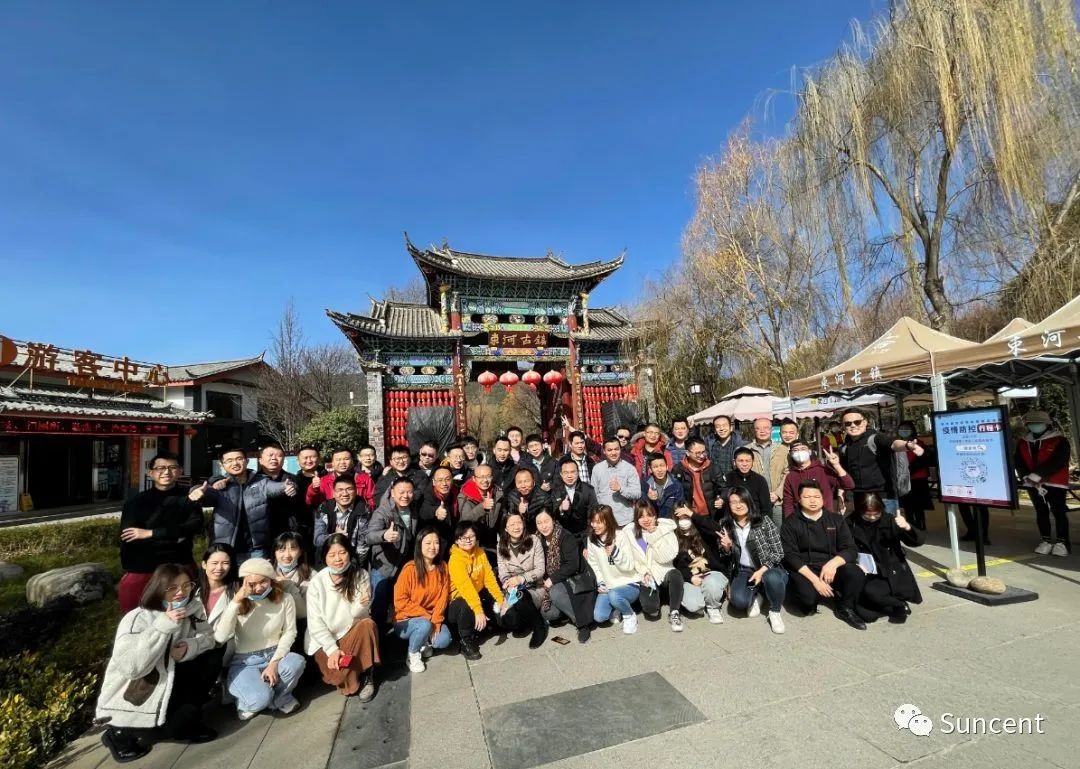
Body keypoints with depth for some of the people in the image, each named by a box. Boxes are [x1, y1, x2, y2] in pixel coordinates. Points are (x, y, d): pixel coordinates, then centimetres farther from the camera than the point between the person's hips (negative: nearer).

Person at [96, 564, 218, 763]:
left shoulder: (193, 608, -8)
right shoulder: (137, 619, -24)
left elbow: (207, 637, -2)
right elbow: (131, 667, -35)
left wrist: (190, 646, -23)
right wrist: (162, 627, -39)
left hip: (167, 681, 6)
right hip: (132, 697, -6)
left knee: (212, 661, -13)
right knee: (187, 718, -22)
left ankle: (185, 717, 3)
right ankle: (121, 734, 3)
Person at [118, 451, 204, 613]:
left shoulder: (188, 499, 3)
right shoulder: (136, 502, 1)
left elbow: (196, 526, -13)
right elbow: (128, 540, -5)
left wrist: (151, 533, -16)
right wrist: (174, 538, -10)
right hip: (142, 571, 0)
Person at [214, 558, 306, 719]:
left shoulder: (284, 599, -7)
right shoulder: (237, 604, -9)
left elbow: (289, 633, -4)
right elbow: (220, 638, -25)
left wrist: (274, 662, -17)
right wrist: (236, 601, -28)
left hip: (274, 654, 1)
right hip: (244, 662, -1)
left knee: (296, 662, -34)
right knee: (259, 698, -31)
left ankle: (274, 697, -4)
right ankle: (249, 702, 7)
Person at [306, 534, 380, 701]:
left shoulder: (360, 575, -10)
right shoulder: (317, 582, -12)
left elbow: (357, 614, -13)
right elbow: (315, 623, -11)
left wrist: (362, 605, -36)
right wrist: (332, 649, -21)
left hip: (351, 632, 1)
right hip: (324, 639, -1)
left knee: (367, 624, -31)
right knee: (339, 674, -26)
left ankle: (367, 675, -12)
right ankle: (352, 678, 9)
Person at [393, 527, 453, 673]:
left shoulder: (442, 566, -4)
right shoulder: (410, 569, -19)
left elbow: (443, 596, -2)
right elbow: (400, 601, -17)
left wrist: (436, 620, -15)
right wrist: (425, 615, -19)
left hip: (432, 618, 4)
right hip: (406, 620, -4)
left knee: (443, 640, -21)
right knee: (425, 626, -33)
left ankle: (424, 642, 14)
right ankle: (413, 655, -2)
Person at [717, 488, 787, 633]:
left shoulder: (764, 521, -11)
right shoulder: (726, 525, -2)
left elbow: (778, 552, -8)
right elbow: (724, 556, 9)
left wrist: (762, 571, -21)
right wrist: (727, 546, -14)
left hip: (769, 568, -2)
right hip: (743, 571, 2)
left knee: (772, 578, -38)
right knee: (738, 601, -27)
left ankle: (775, 612, -6)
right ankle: (754, 597, 11)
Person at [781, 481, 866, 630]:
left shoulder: (836, 520, 10)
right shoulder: (790, 523, 1)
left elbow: (851, 550, 2)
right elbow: (791, 556, -8)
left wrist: (833, 563, -19)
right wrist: (814, 579, -20)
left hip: (832, 567, 3)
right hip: (804, 571, -3)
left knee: (856, 574, -27)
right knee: (808, 596, -32)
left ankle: (845, 608, 0)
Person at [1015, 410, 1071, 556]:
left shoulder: (1059, 441, -5)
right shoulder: (1022, 442, 7)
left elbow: (1057, 462, -17)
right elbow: (1018, 463, 2)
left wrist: (1037, 475, -25)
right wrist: (1027, 477, -15)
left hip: (1055, 483, -4)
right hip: (1032, 484, 4)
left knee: (1058, 512, -1)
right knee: (1041, 512, 10)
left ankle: (1063, 542, 8)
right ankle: (1046, 540, 17)